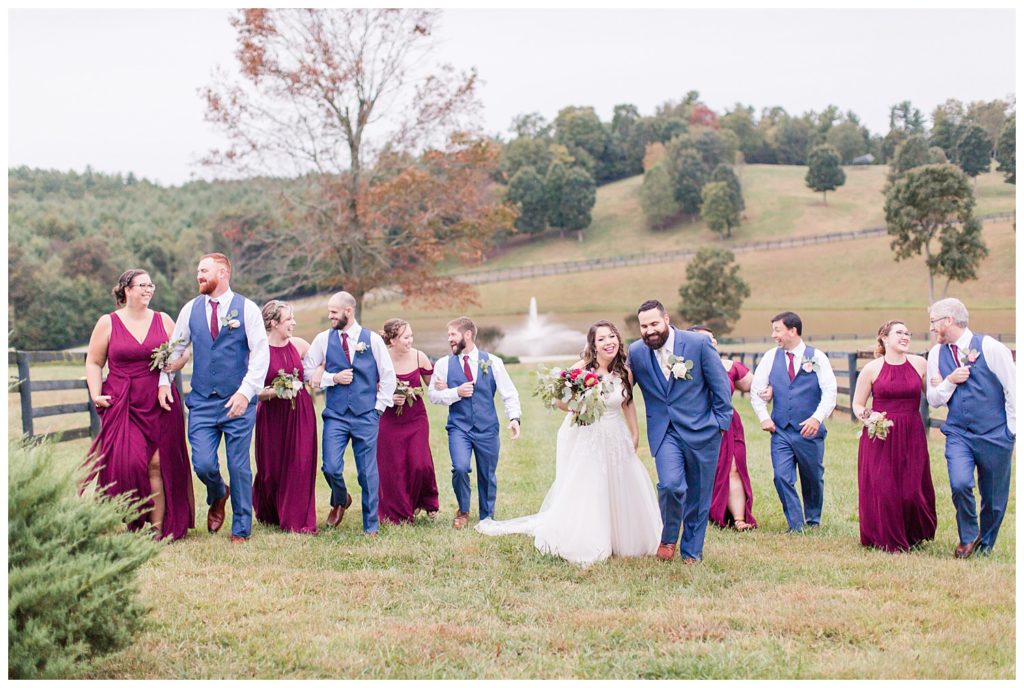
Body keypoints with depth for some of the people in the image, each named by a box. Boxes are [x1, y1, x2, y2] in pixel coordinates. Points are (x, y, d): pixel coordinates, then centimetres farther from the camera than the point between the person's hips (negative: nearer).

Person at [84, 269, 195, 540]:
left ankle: (159, 528, 4)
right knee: (129, 462, -15)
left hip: (160, 404, 2)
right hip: (122, 405, -2)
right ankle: (133, 523, 1)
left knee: (157, 464, -2)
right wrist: (96, 394, -5)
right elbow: (94, 362, 7)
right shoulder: (108, 323, 4)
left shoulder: (163, 320, 10)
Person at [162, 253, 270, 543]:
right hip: (201, 402, 3)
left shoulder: (247, 309, -2)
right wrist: (164, 381, 2)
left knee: (239, 467, 2)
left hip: (238, 403, -3)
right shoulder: (191, 309, 8)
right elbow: (175, 349, 16)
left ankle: (241, 530, 16)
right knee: (203, 464, -7)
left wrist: (245, 392, -18)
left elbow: (261, 354, -8)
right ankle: (217, 496, 28)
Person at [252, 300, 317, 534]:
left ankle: (298, 521, 5)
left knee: (300, 466, -3)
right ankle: (268, 513, 35)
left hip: (300, 412, 3)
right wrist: (271, 392, -23)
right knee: (271, 468, 7)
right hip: (271, 415, -3)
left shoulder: (298, 345, 4)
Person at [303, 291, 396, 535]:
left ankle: (371, 527, 13)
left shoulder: (372, 339, 2)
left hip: (366, 415, -1)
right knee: (331, 468, -10)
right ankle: (340, 501, 24)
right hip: (335, 415, 1)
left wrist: (379, 406, 2)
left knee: (368, 473, 1)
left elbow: (388, 376, 7)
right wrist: (333, 378, -6)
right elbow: (307, 371, 7)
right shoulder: (323, 339, 5)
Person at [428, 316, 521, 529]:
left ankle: (487, 518, 29)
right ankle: (463, 512, 5)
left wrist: (514, 418, -12)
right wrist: (456, 392, -12)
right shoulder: (444, 364, 3)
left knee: (488, 475, 8)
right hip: (458, 427, -1)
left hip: (487, 428, 1)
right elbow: (433, 394, 3)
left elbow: (509, 393, 2)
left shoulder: (492, 361, 1)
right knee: (460, 468, -20)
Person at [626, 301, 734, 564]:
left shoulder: (698, 343, -8)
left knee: (698, 495, 6)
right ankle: (669, 537, 6)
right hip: (664, 432, 1)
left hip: (701, 431, -1)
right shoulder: (636, 352, -1)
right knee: (670, 485, -20)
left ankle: (691, 551, 24)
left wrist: (722, 422, -1)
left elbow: (721, 383, -1)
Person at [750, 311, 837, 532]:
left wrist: (817, 418, -21)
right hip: (780, 431, 2)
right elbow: (756, 390, 10)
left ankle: (813, 521, 32)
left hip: (809, 431, -2)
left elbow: (830, 392, -8)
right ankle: (796, 526, 1)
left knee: (813, 479, 11)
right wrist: (764, 417, -2)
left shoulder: (817, 357, -2)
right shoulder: (770, 357, 6)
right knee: (782, 477, -9)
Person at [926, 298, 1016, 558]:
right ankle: (968, 536, 5)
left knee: (994, 497, 5)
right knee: (960, 484, -20)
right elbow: (933, 400, 11)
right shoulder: (937, 354, 6)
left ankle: (985, 545, 28)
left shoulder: (991, 348, -7)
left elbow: (1013, 391, -4)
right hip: (958, 434, 2)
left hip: (995, 435, -2)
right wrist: (950, 381, -9)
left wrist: (1015, 432, -5)